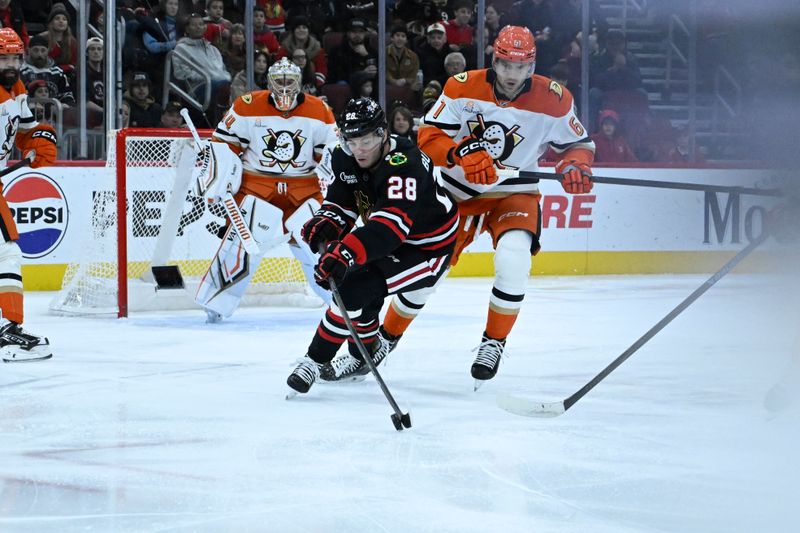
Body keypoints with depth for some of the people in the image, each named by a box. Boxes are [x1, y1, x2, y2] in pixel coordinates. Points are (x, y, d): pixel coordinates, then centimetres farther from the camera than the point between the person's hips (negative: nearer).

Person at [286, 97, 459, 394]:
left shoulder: (404, 165, -35)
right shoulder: (346, 159, -9)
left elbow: (390, 223, -47)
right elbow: (340, 201, -2)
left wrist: (346, 252, -59)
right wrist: (326, 223, -26)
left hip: (427, 249, -9)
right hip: (385, 240, 9)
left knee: (355, 287, -21)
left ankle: (316, 360, -8)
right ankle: (368, 348, 29)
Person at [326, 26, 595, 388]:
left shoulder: (553, 99, -12)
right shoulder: (463, 87, -13)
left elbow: (578, 143, 1)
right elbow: (428, 136, -14)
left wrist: (575, 165, -22)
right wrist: (463, 154, -33)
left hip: (514, 194, -1)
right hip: (459, 193, 1)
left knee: (513, 260, -28)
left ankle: (493, 344, -8)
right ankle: (384, 341, 28)